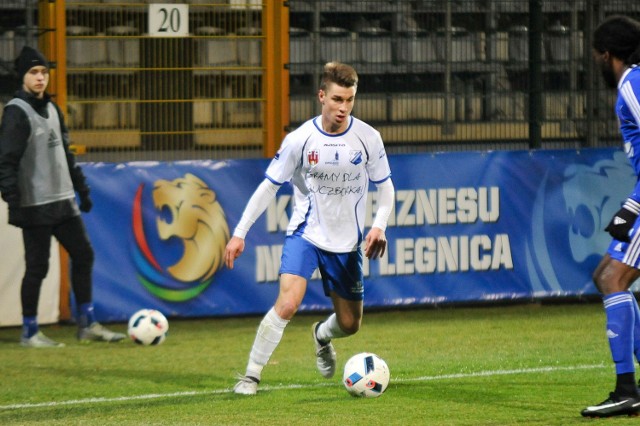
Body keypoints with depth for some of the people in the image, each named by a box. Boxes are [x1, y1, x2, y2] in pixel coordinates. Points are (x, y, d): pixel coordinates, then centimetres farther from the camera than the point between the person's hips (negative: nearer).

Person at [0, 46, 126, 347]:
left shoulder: (51, 109, 14)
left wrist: (82, 188, 19)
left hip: (63, 201, 8)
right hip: (36, 207, -8)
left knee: (83, 255, 7)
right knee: (37, 267, -3)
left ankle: (87, 325, 14)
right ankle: (29, 333, 7)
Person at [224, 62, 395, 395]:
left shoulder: (368, 138, -8)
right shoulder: (300, 139, -12)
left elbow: (385, 186, 5)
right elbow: (268, 187, -4)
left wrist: (379, 226, -12)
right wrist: (239, 233, -8)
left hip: (347, 242, 3)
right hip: (305, 233, -3)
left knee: (350, 324, 11)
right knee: (287, 304, -25)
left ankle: (322, 336, 49)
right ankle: (251, 376, -13)